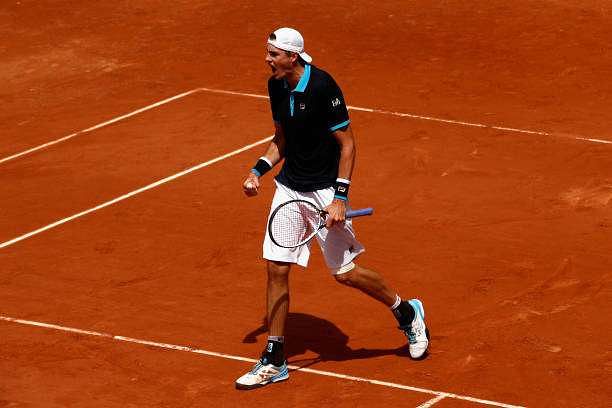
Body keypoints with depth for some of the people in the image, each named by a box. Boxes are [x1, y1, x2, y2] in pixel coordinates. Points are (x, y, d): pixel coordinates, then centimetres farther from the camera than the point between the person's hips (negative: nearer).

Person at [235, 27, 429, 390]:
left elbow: (347, 144, -16)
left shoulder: (323, 87, -21)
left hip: (325, 191, -6)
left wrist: (340, 197, -21)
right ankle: (274, 362, 9)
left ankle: (409, 313, 26)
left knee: (345, 272, 0)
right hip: (289, 187, 6)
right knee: (276, 269, 1)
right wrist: (259, 170, 2)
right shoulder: (276, 87, 1)